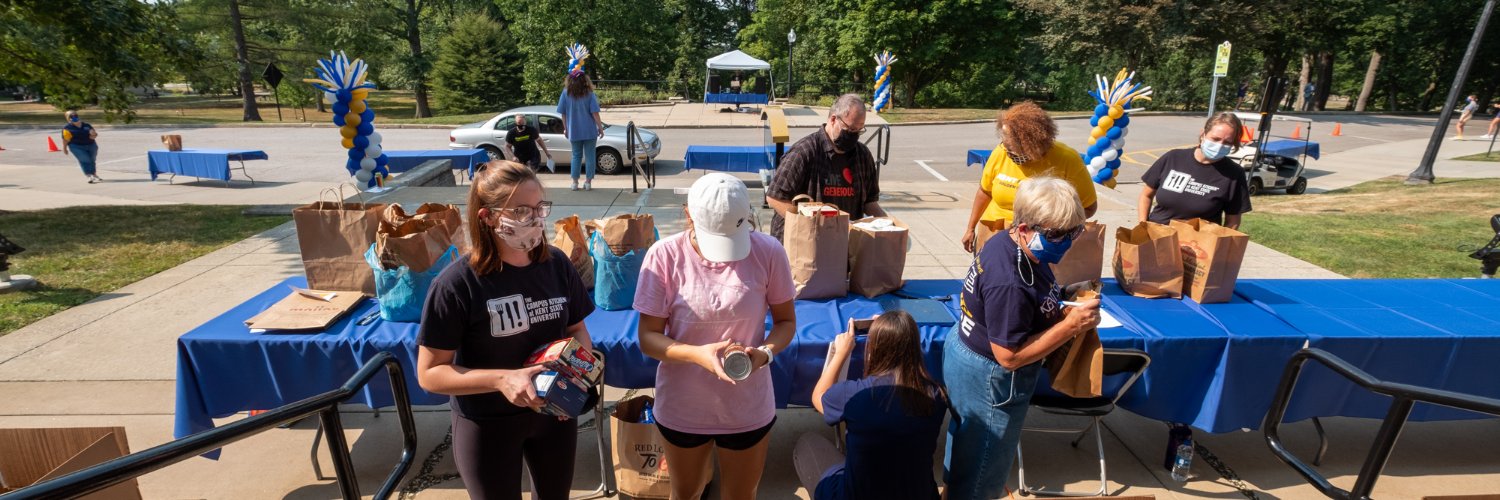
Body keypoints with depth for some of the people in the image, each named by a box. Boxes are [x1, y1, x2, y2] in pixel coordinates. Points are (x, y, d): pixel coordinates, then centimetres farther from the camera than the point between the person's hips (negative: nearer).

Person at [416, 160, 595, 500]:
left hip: (554, 410, 4)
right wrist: (501, 379, -30)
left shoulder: (556, 264, -10)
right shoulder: (457, 284, -22)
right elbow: (429, 373, -16)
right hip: (487, 425, -4)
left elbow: (577, 329, 2)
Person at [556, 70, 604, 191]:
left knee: (576, 156, 13)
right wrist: (600, 128, -2)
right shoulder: (589, 94, -7)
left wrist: (566, 129, 10)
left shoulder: (566, 94, -3)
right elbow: (595, 113, -10)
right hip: (590, 131, -2)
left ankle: (574, 182, 11)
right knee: (590, 156, 7)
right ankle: (588, 182, 8)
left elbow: (563, 114, 0)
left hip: (574, 131, 2)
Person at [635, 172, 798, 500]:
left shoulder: (769, 252, -14)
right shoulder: (664, 256, -16)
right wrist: (697, 354, -28)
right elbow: (648, 337, -11)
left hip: (747, 407, 0)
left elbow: (786, 321, -2)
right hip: (682, 406, 0)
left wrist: (765, 352, -22)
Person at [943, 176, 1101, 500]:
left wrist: (1063, 297, -5)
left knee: (963, 448, 32)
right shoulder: (1010, 284, -35)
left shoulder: (1008, 242, -6)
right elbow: (1010, 355, -29)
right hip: (988, 381, -10)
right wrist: (1071, 325, -27)